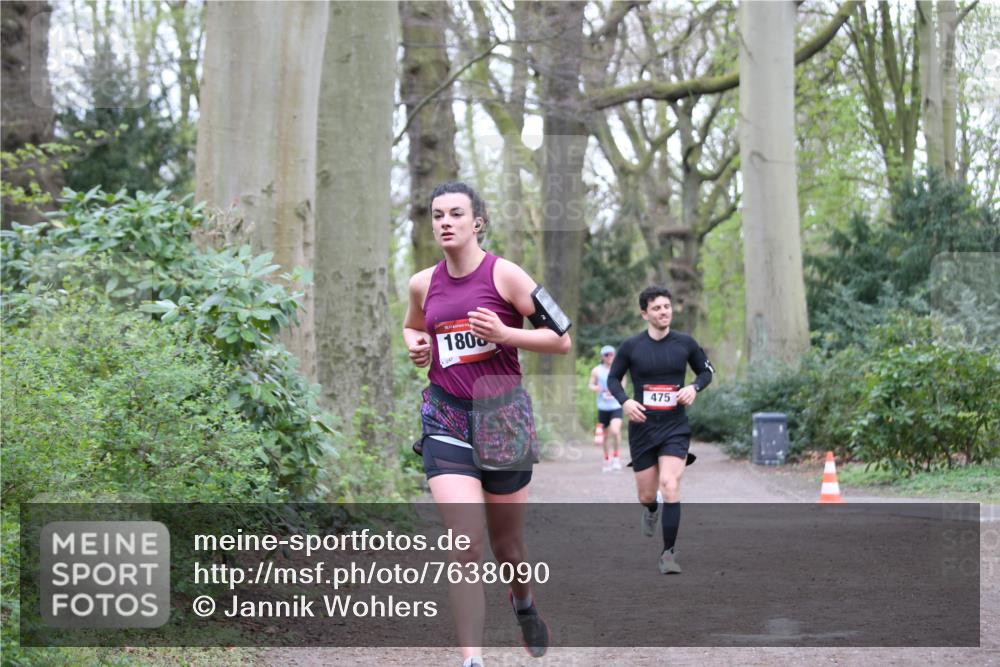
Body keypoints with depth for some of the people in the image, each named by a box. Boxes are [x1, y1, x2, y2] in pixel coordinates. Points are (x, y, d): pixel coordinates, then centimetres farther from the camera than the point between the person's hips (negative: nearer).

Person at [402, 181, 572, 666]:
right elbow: (411, 327, 28)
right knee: (465, 545, -14)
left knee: (506, 543, 12)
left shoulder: (504, 275, -6)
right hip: (446, 420, 2)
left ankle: (524, 603, 46)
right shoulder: (423, 284, 5)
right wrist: (415, 344, 5)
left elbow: (562, 339, -5)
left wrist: (503, 334, -18)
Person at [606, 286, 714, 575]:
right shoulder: (631, 346, -4)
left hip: (675, 427, -1)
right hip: (642, 428, 1)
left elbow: (707, 370, 13)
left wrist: (695, 387, -8)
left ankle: (668, 553, -10)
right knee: (646, 495, 9)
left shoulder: (685, 343, -1)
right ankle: (651, 511, 49)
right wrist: (624, 401, -11)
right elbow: (613, 378, 8)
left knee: (670, 485, -19)